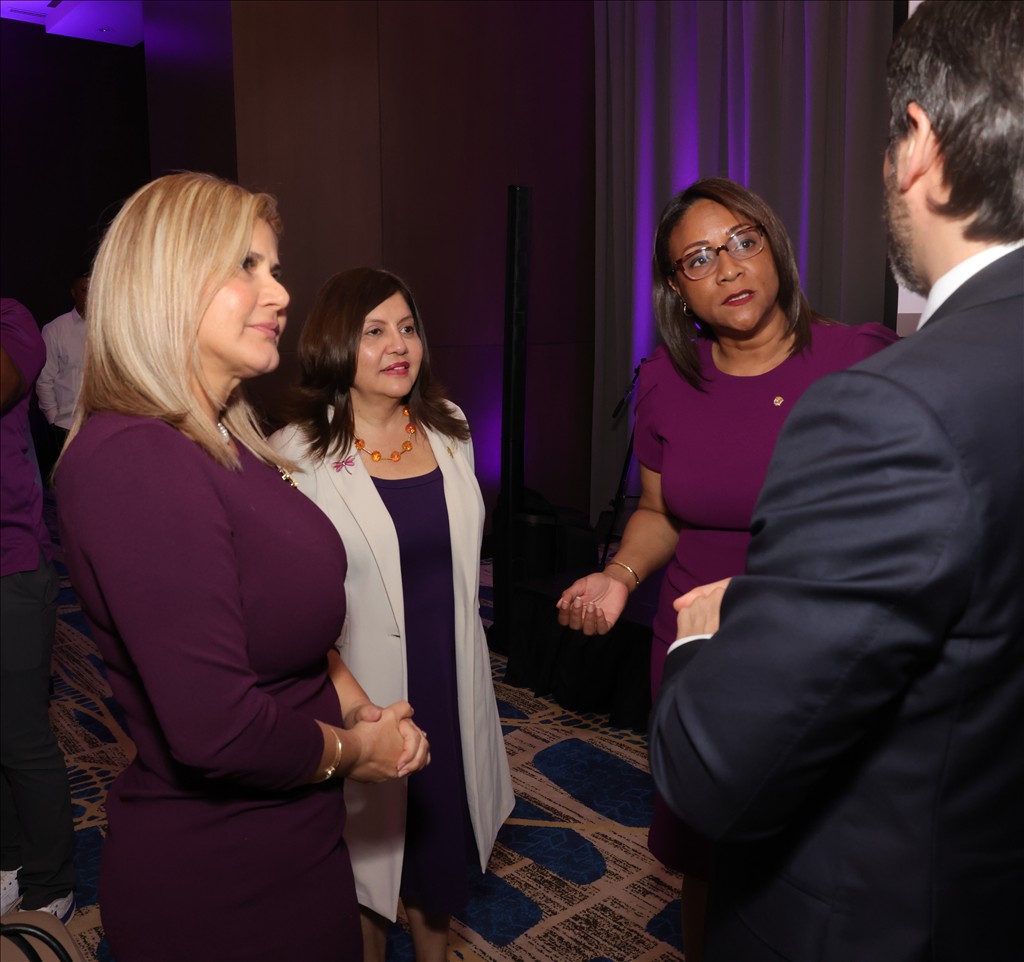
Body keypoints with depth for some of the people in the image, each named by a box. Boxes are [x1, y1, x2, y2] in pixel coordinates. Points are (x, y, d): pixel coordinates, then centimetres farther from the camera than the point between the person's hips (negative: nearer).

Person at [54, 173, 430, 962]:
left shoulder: (226, 441, 3)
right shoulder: (132, 462, -27)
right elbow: (216, 729, -31)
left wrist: (358, 706, -4)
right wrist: (350, 750, -13)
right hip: (212, 888, -8)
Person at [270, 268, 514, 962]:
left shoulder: (448, 429, 1)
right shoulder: (299, 454, -16)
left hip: (451, 678, 5)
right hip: (366, 690, -5)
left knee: (442, 835, 23)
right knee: (371, 845, 16)